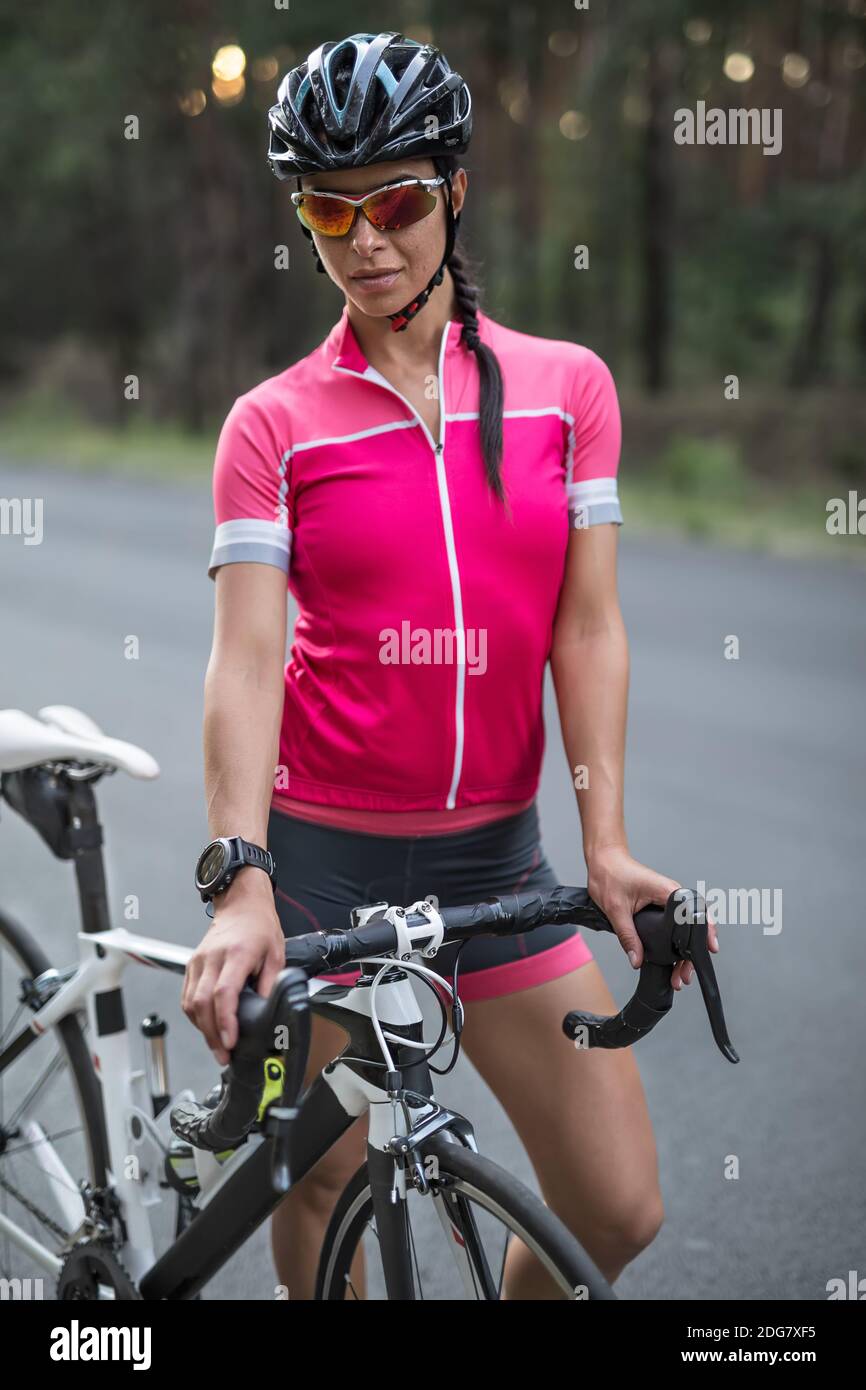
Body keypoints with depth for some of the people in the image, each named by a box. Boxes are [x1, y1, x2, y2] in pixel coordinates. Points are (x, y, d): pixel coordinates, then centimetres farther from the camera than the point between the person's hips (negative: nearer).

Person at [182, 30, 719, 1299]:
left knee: (621, 1208, 2)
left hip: (494, 856, 2)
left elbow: (587, 626, -2)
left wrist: (606, 844, -12)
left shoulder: (565, 387, 2)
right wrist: (242, 886, -25)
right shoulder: (274, 424, -4)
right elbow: (245, 656, -13)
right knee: (324, 1192, 6)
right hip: (324, 858, -2)